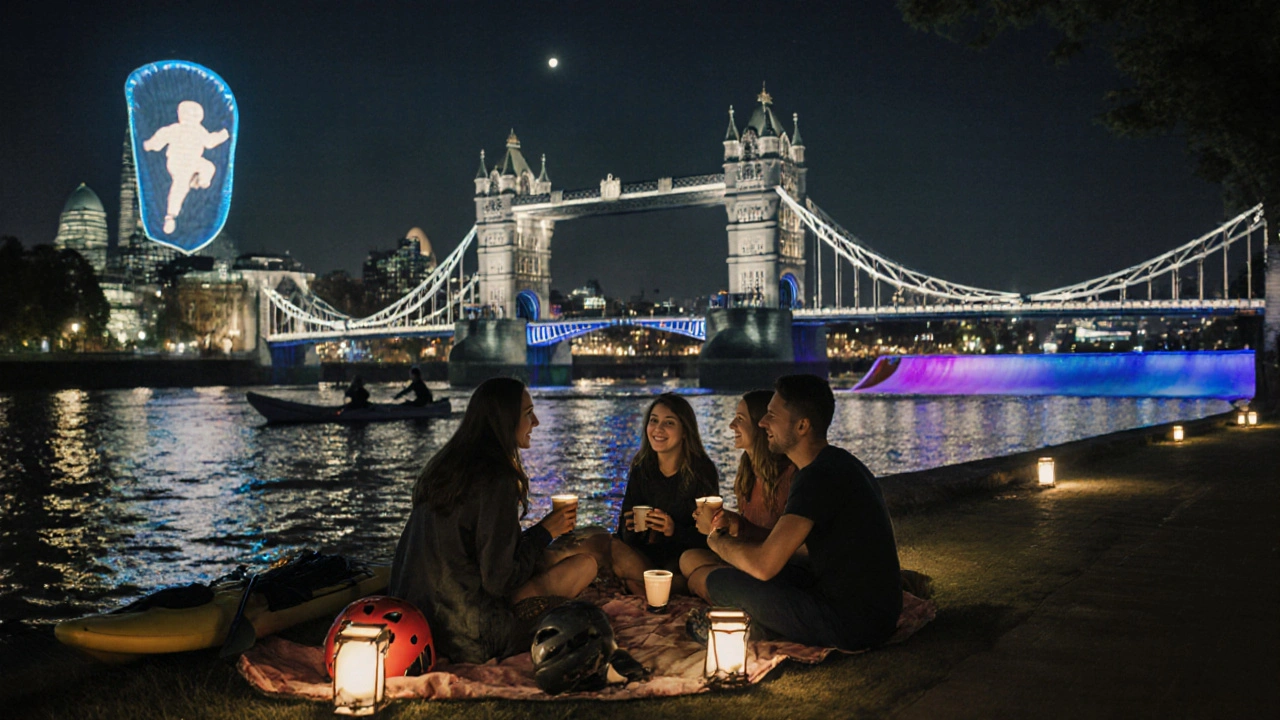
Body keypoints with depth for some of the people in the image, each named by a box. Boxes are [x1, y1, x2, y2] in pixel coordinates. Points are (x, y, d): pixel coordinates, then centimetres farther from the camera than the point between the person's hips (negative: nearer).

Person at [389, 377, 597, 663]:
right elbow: (498, 580, -19)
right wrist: (545, 531, -5)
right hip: (467, 638, -8)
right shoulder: (497, 480, -19)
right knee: (585, 564, -6)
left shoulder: (442, 466, 8)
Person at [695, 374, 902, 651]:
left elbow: (763, 565, -26)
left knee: (718, 581, -7)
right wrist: (738, 529, 16)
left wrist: (720, 542, -5)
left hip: (849, 625, -10)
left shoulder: (818, 478, -21)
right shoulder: (840, 462, 11)